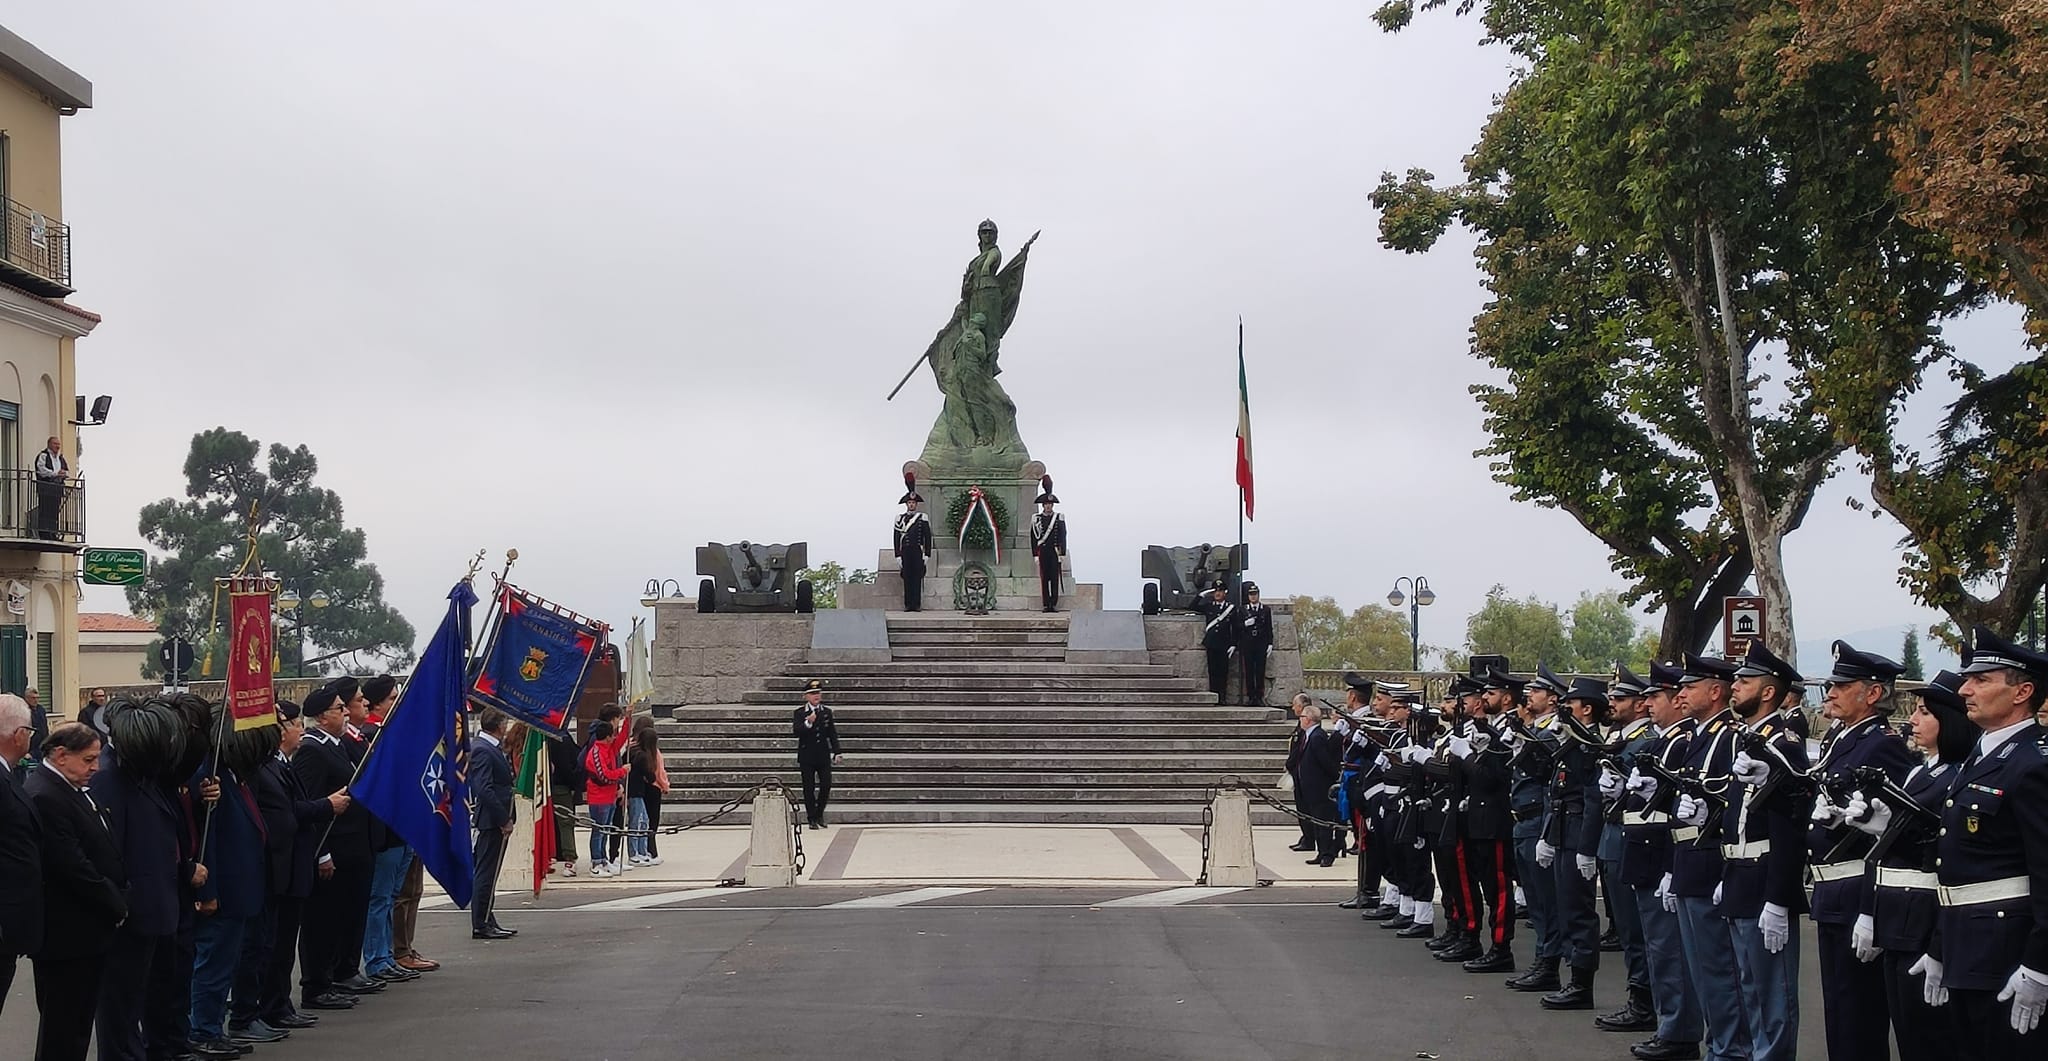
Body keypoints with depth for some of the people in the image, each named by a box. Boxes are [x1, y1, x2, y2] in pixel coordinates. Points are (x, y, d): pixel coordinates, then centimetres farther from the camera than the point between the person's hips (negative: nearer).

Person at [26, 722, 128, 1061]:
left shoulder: (72, 791, 12)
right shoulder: (42, 796, -19)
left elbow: (99, 852, 18)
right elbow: (73, 867, -22)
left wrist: (118, 899, 6)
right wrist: (116, 905, -11)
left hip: (86, 933, 10)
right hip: (66, 935, -10)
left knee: (79, 1024, 14)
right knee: (61, 1034, 0)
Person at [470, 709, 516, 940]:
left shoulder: (490, 747, 13)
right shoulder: (483, 750, -18)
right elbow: (484, 789, -24)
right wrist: (503, 820, -21)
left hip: (495, 819, 10)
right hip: (492, 819, -10)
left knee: (487, 873, 15)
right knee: (486, 873, -5)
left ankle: (487, 921, 22)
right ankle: (481, 925, -1)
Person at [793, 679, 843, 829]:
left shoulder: (827, 712, 9)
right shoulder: (799, 713, -1)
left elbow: (832, 734, 10)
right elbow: (795, 732, -13)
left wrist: (836, 752, 4)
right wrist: (807, 723, -28)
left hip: (824, 756, 3)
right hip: (807, 757, -3)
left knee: (826, 785, -1)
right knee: (809, 788, 0)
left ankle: (819, 815, 18)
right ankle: (812, 819, 9)